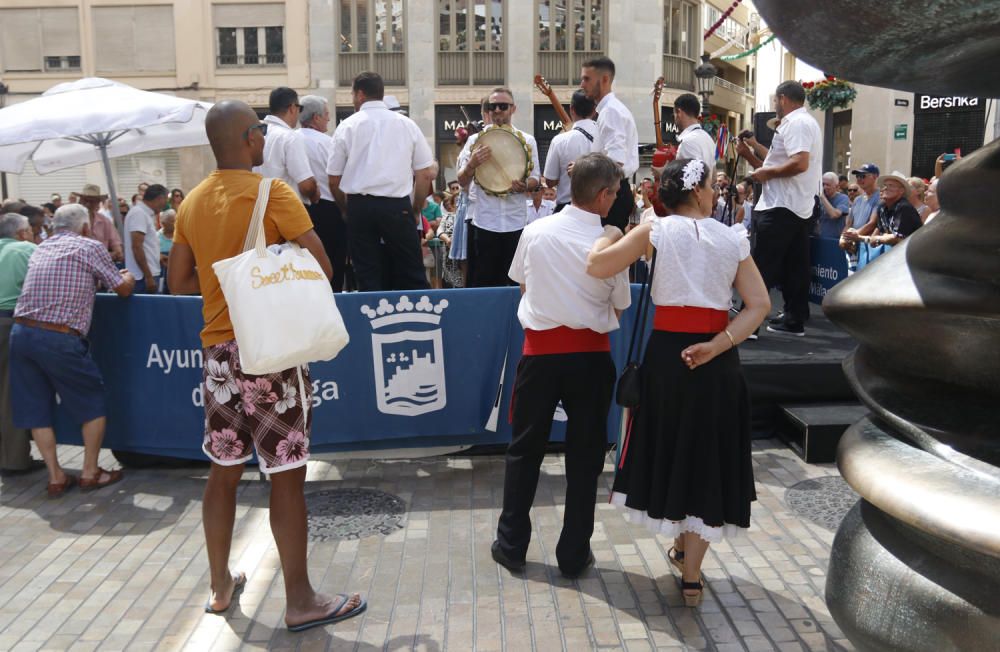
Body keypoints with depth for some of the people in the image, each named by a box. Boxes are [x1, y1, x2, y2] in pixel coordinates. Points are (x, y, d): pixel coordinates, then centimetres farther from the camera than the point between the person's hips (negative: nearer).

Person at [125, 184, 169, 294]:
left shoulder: (146, 214, 15)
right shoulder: (139, 213, -13)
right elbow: (136, 247, -20)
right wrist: (148, 277, -22)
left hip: (150, 274, 9)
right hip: (143, 277, -9)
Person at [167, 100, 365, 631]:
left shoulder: (193, 203, 8)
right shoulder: (272, 192, -11)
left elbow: (180, 283, 12)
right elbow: (322, 267, -16)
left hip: (218, 349, 7)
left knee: (224, 469, 16)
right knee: (287, 476, 1)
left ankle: (221, 587, 30)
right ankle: (300, 601, 11)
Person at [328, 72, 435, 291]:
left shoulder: (347, 126, 3)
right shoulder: (406, 124, 6)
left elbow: (334, 180, 5)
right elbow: (426, 174, 5)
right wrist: (415, 210, 17)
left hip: (360, 205, 0)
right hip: (398, 205, 0)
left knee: (368, 277, 6)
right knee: (412, 276, 6)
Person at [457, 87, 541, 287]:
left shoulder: (527, 140, 8)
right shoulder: (475, 140, 6)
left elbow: (536, 179, 8)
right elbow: (462, 181, 4)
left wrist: (524, 185, -15)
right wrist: (472, 164, -17)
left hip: (516, 221, 1)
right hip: (483, 221, -1)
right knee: (482, 283, 4)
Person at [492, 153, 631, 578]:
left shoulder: (535, 232, -3)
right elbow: (618, 309, 2)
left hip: (540, 351, 2)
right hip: (589, 355, -1)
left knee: (525, 450, 15)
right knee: (584, 456, 11)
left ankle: (511, 545, 25)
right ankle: (573, 555, 20)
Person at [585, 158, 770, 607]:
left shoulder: (657, 230, -4)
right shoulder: (732, 238, 2)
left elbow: (596, 266, -9)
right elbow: (759, 305, -6)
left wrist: (612, 235, 10)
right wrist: (717, 346, -12)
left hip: (667, 353, -1)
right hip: (717, 359, 1)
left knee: (669, 447, 20)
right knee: (706, 454, 10)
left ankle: (681, 544, 36)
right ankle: (691, 574, 16)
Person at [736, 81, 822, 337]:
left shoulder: (796, 123, -11)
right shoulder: (804, 123, 22)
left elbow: (800, 164, -25)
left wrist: (767, 172, -14)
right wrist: (751, 154, 19)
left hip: (781, 208, -10)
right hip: (798, 208, 10)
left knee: (761, 267, -8)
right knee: (793, 267, 10)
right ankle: (795, 321, 15)